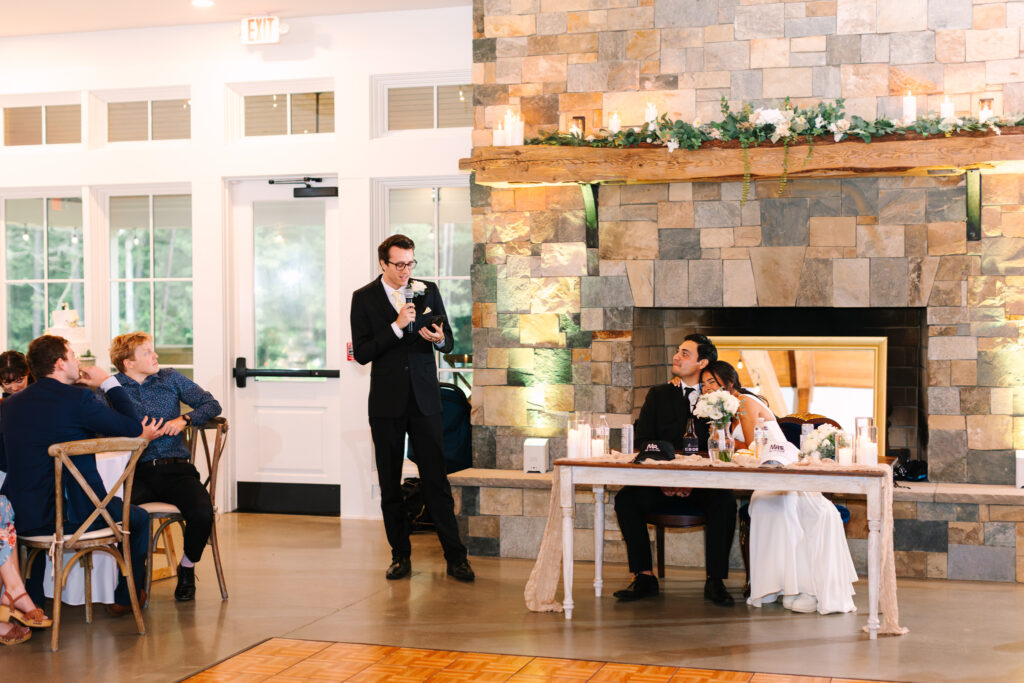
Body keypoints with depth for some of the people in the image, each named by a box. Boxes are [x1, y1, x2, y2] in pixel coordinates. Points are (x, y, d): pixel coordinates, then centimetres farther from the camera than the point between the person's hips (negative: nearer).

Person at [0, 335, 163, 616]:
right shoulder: (78, 398, -14)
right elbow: (133, 427, -7)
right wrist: (108, 382, 4)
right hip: (73, 513, -6)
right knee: (139, 518, 20)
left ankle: (32, 600, 44)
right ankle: (125, 598, 31)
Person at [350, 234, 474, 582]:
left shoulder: (428, 291, 7)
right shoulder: (364, 298, 0)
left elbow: (449, 342, 10)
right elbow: (361, 353, -8)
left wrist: (439, 339, -14)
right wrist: (397, 326, -18)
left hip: (424, 399, 1)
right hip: (387, 403, 0)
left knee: (436, 479, -2)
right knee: (389, 483, 6)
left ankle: (455, 557, 2)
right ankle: (400, 556, 17)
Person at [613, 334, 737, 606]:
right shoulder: (658, 395, 13)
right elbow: (642, 443, 6)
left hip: (702, 484, -2)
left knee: (725, 502, -32)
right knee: (626, 499, -24)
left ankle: (715, 581, -21)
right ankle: (644, 577, -16)